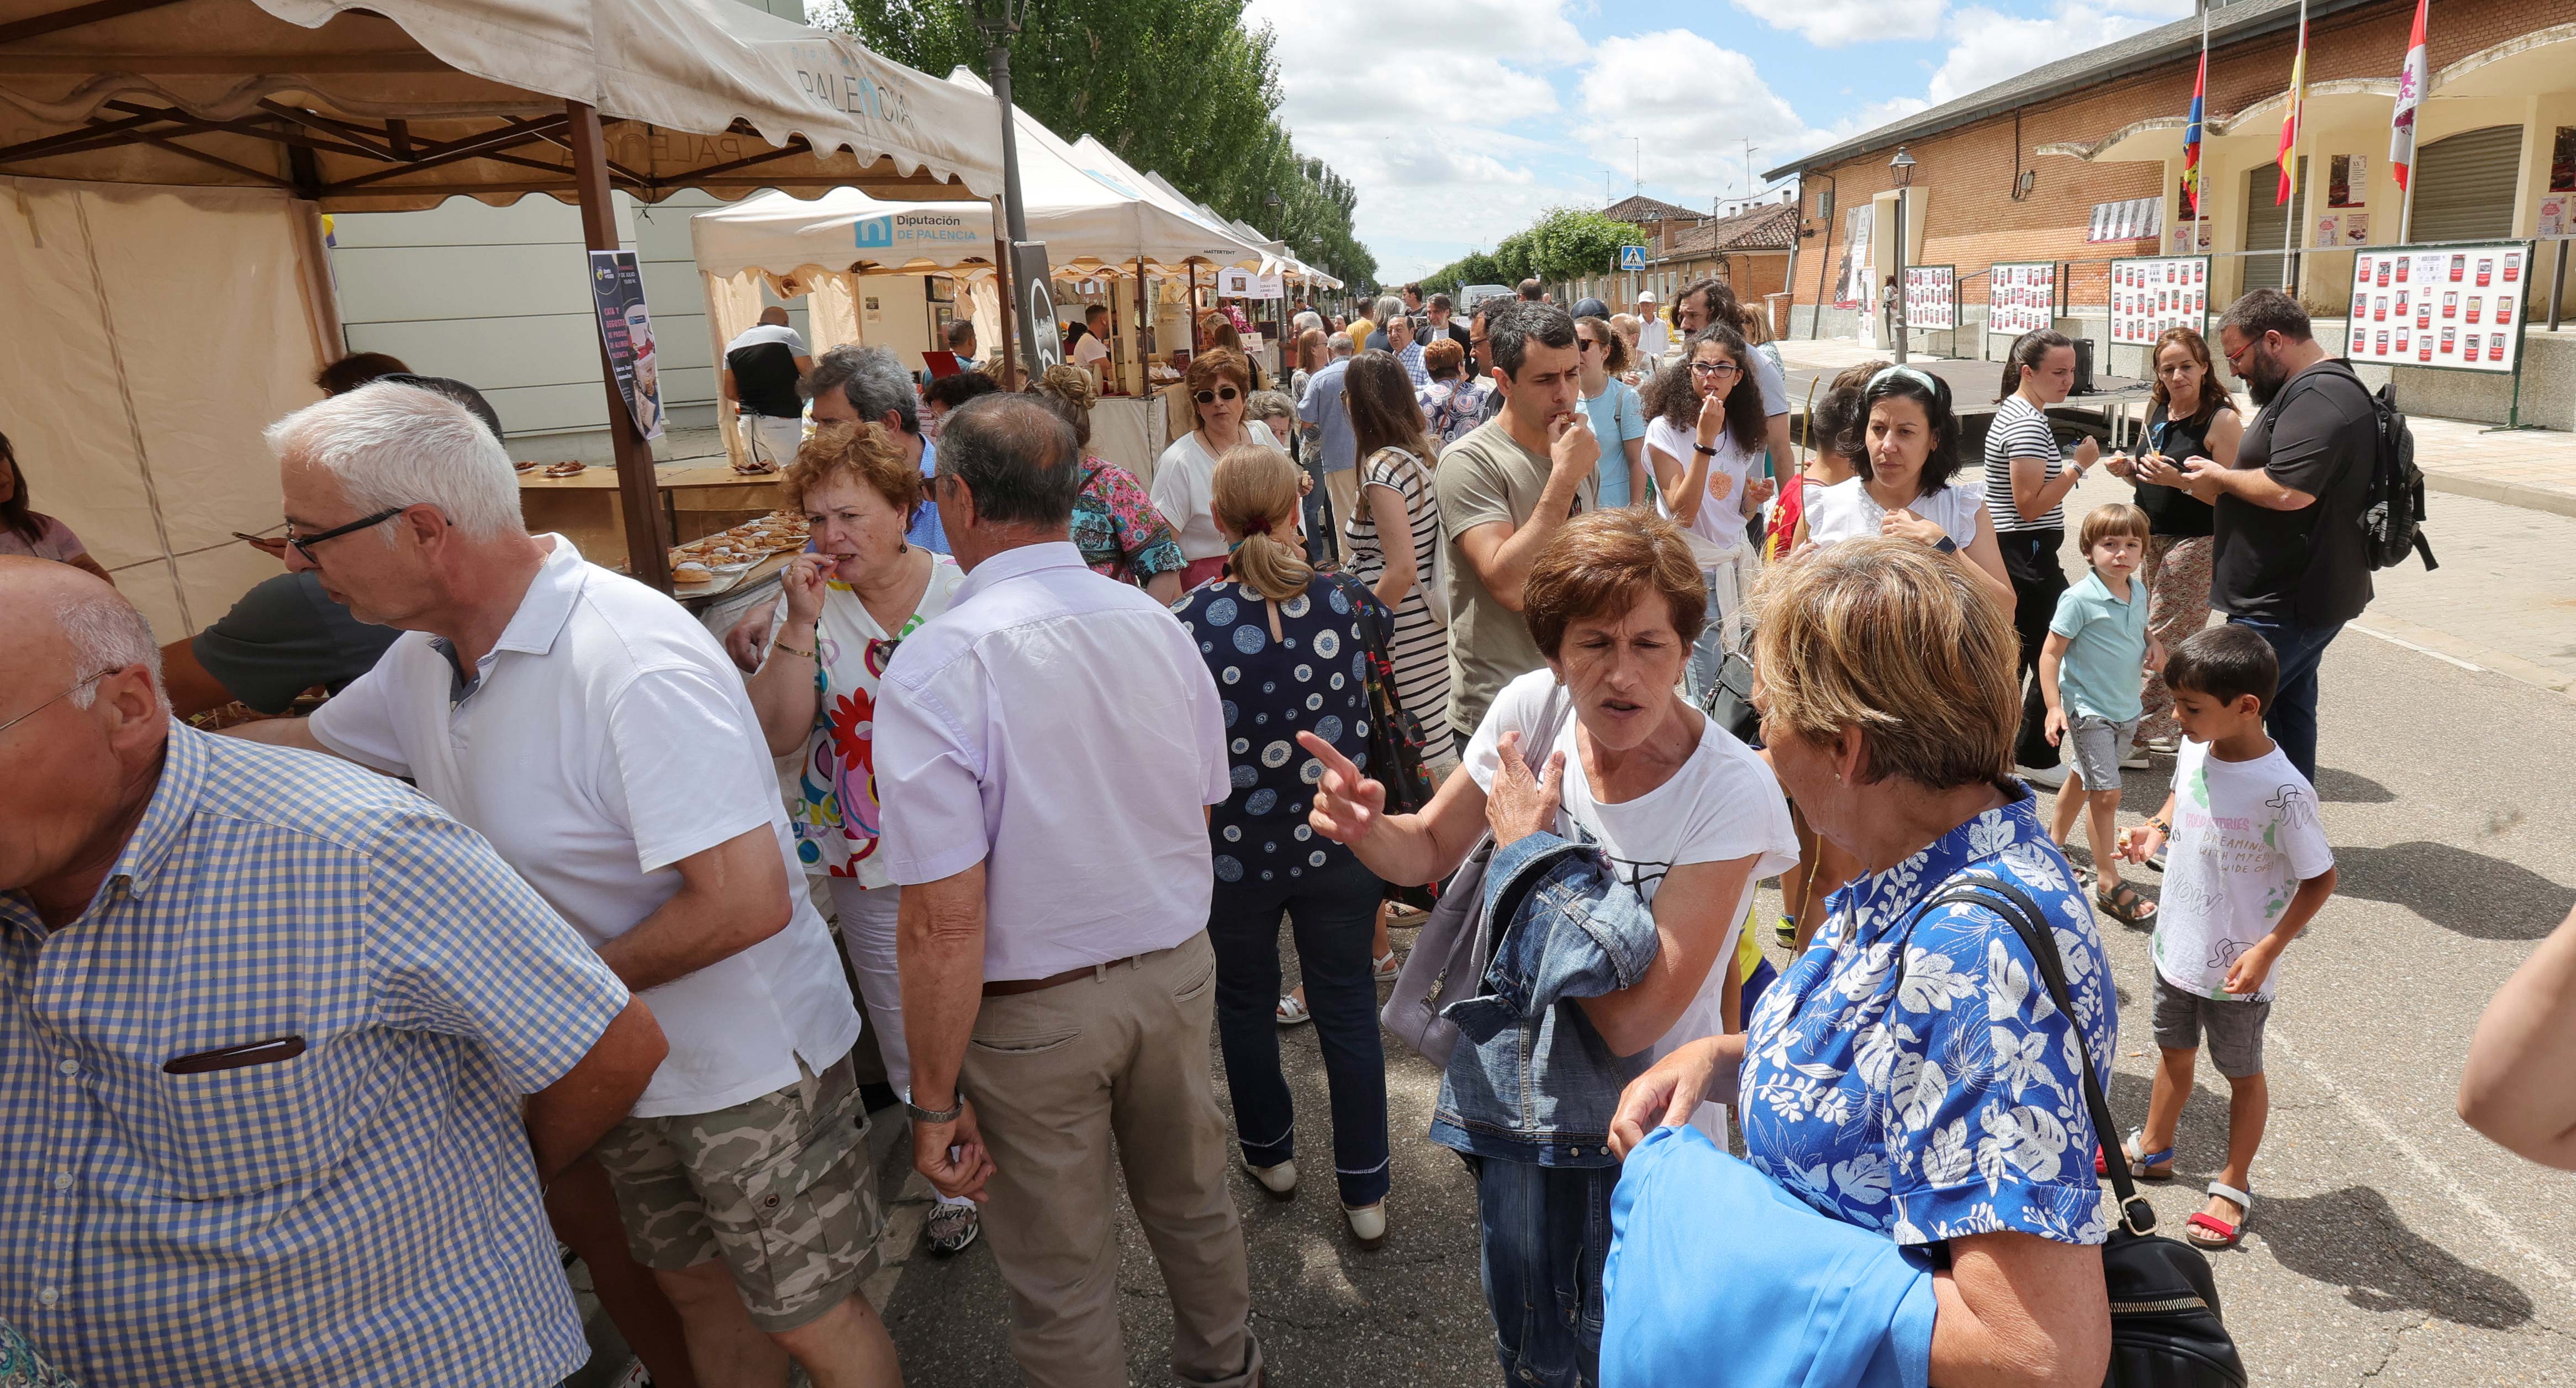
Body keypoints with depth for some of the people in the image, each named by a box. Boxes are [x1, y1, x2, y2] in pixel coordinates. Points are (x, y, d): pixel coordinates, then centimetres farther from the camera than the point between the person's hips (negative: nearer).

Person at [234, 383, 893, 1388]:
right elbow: (306, 743, 19)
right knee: (697, 1286, 26)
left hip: (750, 1070, -8)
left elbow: (745, 902, -33)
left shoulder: (633, 662, -30)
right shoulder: (427, 657, -2)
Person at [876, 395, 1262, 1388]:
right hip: (1176, 970, 5)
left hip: (1034, 1012, -5)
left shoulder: (938, 665, -23)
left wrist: (935, 1100, -13)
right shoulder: (1156, 625, -7)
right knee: (1192, 1202, 29)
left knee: (1062, 1282, 17)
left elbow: (945, 919, -23)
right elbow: (1203, 808, 5)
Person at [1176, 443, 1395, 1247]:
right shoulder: (1349, 603, -10)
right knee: (1348, 1009, 14)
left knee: (1246, 1003, 22)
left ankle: (1270, 1152, 42)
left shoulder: (1186, 625, -17)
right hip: (1341, 846, 2)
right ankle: (1365, 1193, 25)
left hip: (1235, 851, -1)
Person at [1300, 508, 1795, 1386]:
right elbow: (1430, 853, 2)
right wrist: (1366, 826, -21)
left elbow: (1632, 1020, -26)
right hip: (1515, 1089, 4)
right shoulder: (1532, 707, -13)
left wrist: (1529, 849, -23)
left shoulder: (1731, 793, -24)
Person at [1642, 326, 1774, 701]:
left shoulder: (1742, 432, 8)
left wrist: (1755, 497, -4)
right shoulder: (1666, 430, -11)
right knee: (1709, 696, -3)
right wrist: (1705, 441, -24)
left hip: (1737, 564, 6)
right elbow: (1682, 513, -20)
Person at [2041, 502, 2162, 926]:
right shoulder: (2080, 599, -18)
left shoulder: (2138, 593, 4)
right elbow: (2051, 654, -15)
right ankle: (2109, 882, 0)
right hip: (2088, 711, -7)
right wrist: (2054, 707, -20)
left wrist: (2154, 644, 1)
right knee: (2107, 793, -9)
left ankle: (2056, 838, 42)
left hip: (2127, 711, 7)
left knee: (2084, 777, 22)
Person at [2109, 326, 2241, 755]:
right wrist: (2129, 469, 0)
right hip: (2154, 537, 8)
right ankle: (2179, 727, 25)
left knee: (2163, 640, -6)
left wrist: (2182, 479, -28)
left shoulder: (2222, 420, -13)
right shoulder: (2159, 410, 9)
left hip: (2196, 542, -8)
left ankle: (2147, 730, 1)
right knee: (2178, 639, 14)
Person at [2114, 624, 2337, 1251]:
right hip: (2177, 946, 6)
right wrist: (2156, 827, -7)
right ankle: (2153, 1147, 47)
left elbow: (2320, 878, -18)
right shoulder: (2194, 750, -10)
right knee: (2175, 1051, 26)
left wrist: (2268, 949, -23)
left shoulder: (2282, 792, -28)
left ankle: (2233, 1185, 35)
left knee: (2243, 1074, 17)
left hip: (2236, 968, -6)